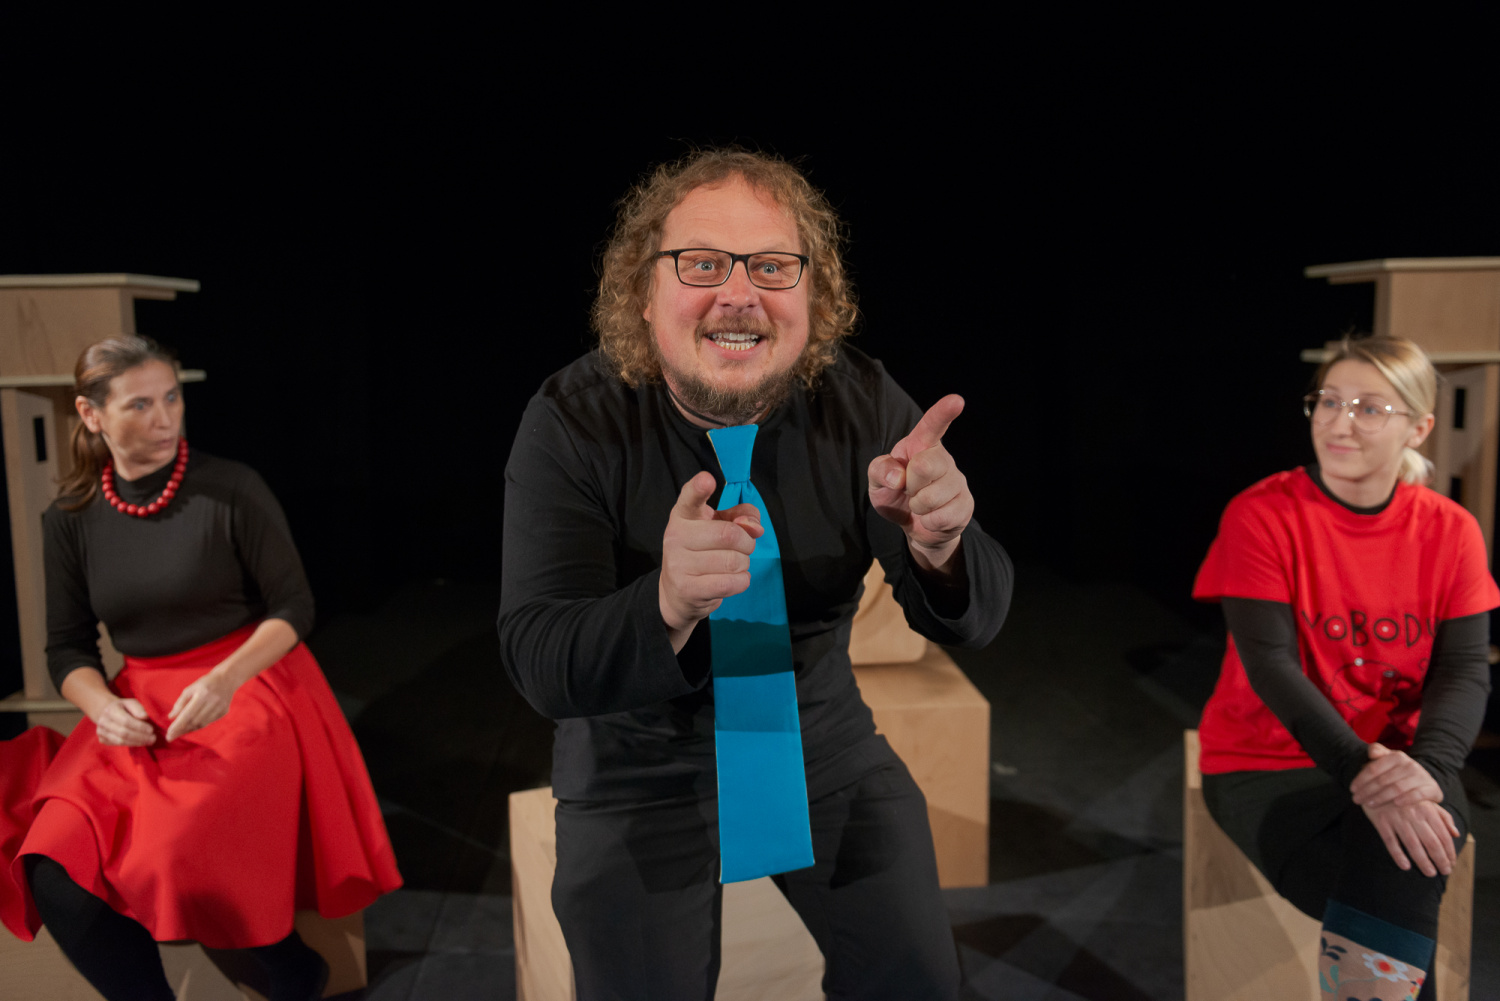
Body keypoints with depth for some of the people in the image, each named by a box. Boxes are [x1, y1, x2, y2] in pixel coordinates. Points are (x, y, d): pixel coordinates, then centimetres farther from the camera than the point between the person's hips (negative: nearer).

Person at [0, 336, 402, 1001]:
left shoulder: (232, 490, -8)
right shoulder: (69, 519, 4)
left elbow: (294, 607, -4)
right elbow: (67, 647, 9)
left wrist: (225, 679, -20)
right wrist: (103, 707, -12)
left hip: (248, 687, -4)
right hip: (139, 708, 4)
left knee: (176, 862, -26)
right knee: (55, 875, -19)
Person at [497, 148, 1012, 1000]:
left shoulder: (863, 403, -15)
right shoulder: (574, 424, -21)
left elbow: (974, 620, -17)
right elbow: (539, 665, -27)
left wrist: (938, 550, -42)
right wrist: (667, 608, -49)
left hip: (819, 735, 3)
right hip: (639, 762, -2)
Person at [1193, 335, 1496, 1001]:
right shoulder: (1260, 516, -11)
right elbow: (1270, 666, -18)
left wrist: (1426, 768, -27)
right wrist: (1362, 771, -30)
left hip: (1397, 764, 3)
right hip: (1267, 764, -3)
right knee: (1400, 907, -27)